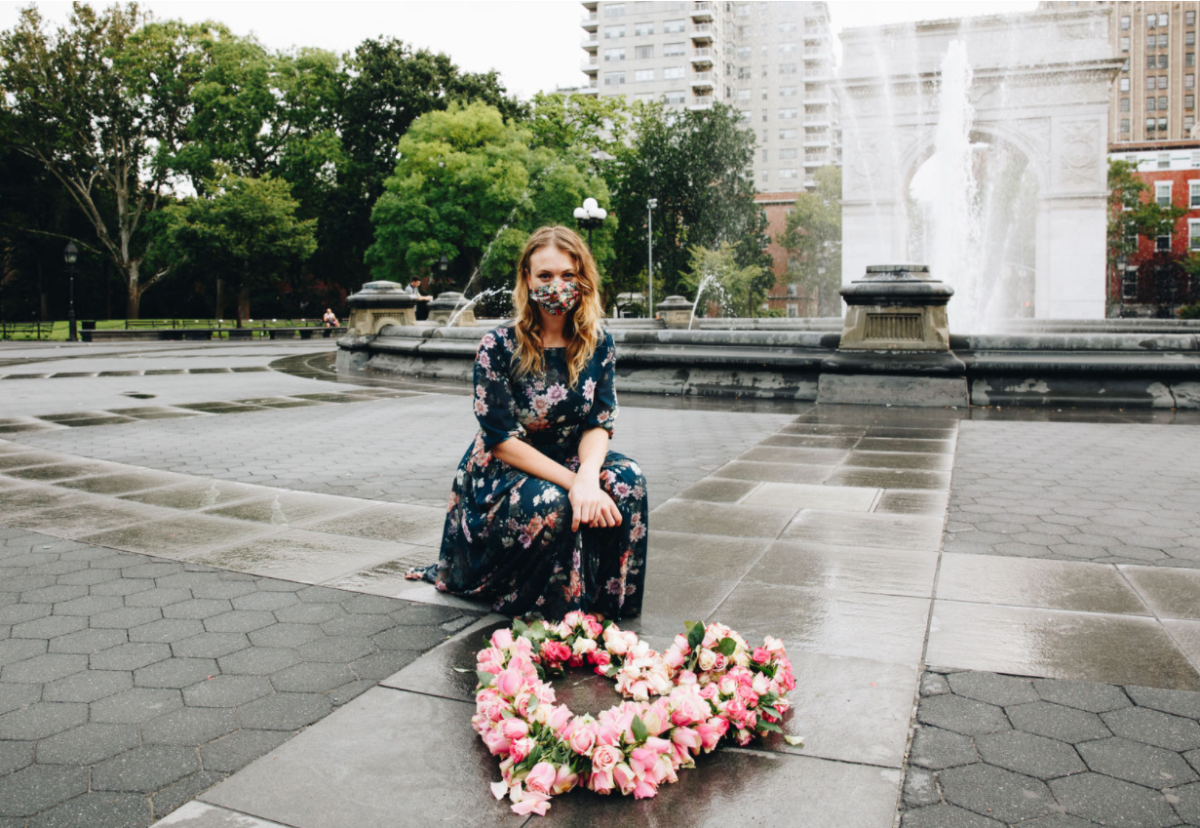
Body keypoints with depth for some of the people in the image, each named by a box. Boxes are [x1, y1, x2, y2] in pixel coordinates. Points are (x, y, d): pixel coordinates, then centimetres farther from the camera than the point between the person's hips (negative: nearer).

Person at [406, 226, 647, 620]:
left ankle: (602, 600, -7)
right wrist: (572, 482, -29)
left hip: (568, 462, 5)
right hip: (499, 473, -4)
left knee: (627, 478, -24)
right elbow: (502, 440, -19)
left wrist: (588, 477, -30)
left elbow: (599, 424, -7)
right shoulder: (499, 346, -17)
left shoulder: (598, 344, -4)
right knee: (552, 504, -36)